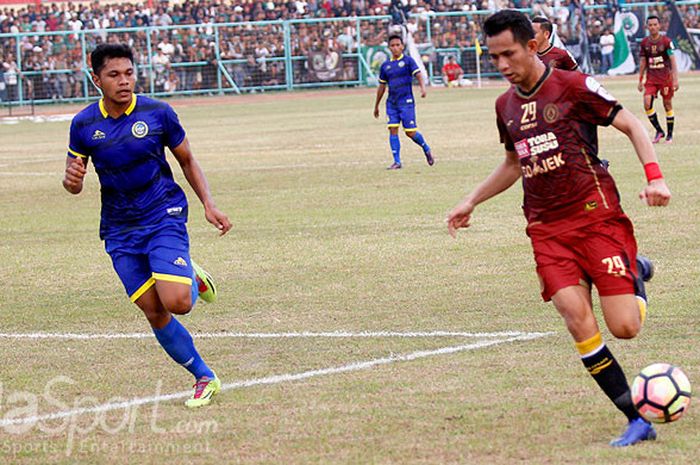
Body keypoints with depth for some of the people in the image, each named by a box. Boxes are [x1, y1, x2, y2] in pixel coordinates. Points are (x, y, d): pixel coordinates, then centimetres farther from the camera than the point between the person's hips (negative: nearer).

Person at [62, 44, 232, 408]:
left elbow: (187, 161, 6)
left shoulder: (158, 114, -8)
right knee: (154, 313, -1)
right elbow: (73, 184, 5)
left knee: (176, 303, -20)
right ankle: (204, 378, 15)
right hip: (119, 229, 2)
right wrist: (72, 180, -19)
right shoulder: (83, 125, -4)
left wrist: (208, 205, -5)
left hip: (164, 217, -2)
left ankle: (193, 279, 16)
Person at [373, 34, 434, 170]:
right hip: (391, 103, 4)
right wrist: (376, 106, 24)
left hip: (407, 102, -4)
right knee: (393, 130, -8)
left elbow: (418, 74, -13)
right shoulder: (385, 66, 11)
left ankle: (427, 149, 23)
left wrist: (422, 87, -34)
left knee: (410, 132, -4)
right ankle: (397, 161, -4)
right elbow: (382, 86, 19)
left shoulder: (408, 61, -1)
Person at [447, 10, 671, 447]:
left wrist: (655, 177, -16)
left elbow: (633, 126, -2)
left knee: (624, 327, -11)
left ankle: (636, 274, 26)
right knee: (577, 318, -17)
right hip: (547, 228, 4)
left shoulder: (573, 86, -5)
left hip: (596, 214, -4)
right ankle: (638, 421, -10)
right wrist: (471, 201, 24)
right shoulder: (506, 105, 13)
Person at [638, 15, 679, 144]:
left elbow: (673, 61, -7)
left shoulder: (666, 41, -6)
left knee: (668, 105, 2)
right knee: (647, 104, -13)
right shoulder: (644, 43, 4)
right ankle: (659, 131, 1)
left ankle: (670, 134, 14)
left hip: (666, 77, -3)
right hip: (651, 78, 3)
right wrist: (640, 81, 11)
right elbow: (642, 62, 12)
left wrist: (675, 79, -13)